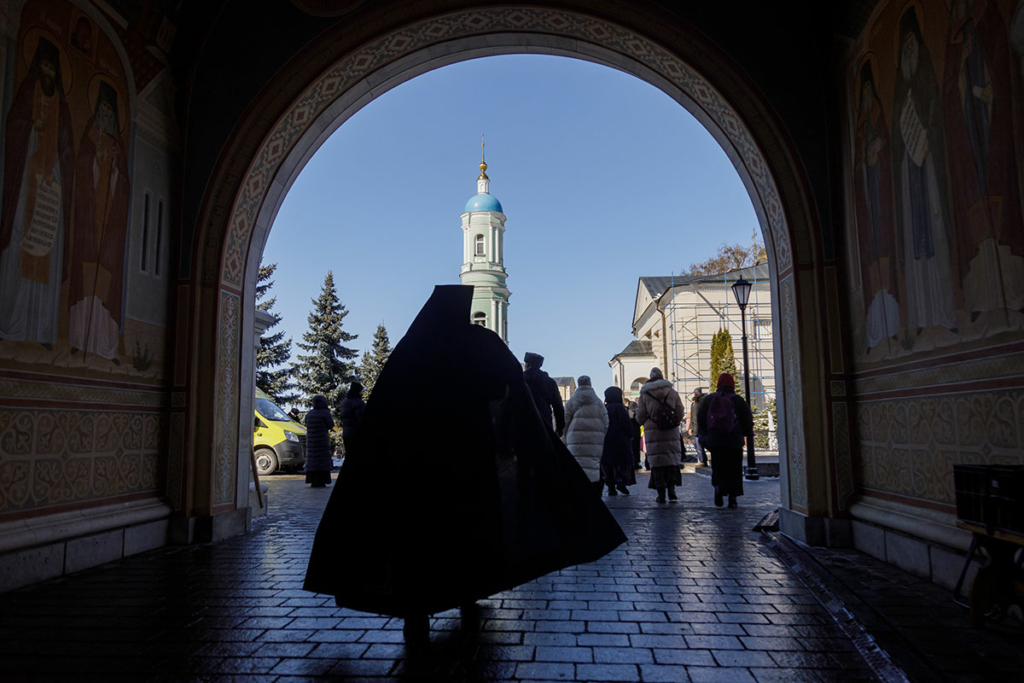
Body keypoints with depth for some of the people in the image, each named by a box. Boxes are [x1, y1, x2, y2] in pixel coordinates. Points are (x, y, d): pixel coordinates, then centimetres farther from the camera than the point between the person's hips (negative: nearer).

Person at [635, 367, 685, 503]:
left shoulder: (644, 394, 1)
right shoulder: (673, 392, 5)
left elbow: (640, 417, 0)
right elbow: (680, 414, 4)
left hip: (652, 432, -1)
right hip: (671, 432, 1)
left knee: (656, 461, 2)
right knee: (672, 459, 12)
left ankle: (661, 493, 1)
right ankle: (671, 487, 1)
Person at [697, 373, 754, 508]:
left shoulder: (709, 399, 3)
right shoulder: (738, 400, -2)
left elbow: (700, 418, 4)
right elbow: (747, 420, 0)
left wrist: (707, 434, 18)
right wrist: (749, 433, 19)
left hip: (715, 441, 1)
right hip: (734, 441, -1)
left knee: (718, 468, 11)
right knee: (734, 470, 7)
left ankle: (718, 486, -16)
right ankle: (732, 498, 3)